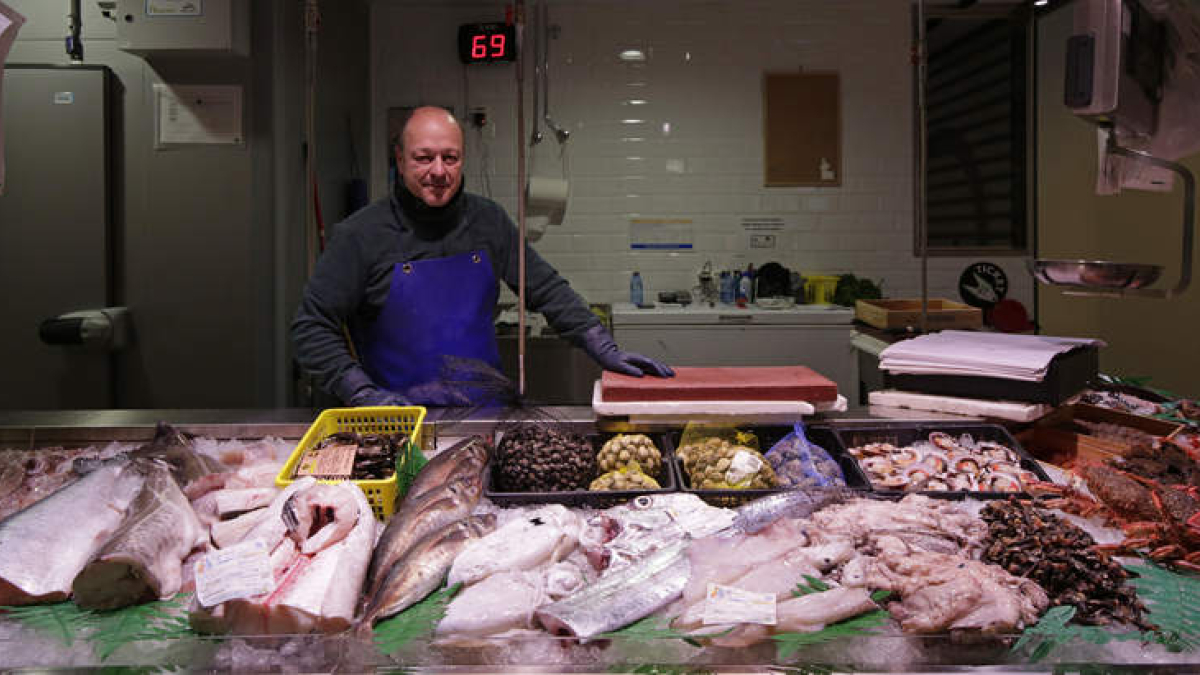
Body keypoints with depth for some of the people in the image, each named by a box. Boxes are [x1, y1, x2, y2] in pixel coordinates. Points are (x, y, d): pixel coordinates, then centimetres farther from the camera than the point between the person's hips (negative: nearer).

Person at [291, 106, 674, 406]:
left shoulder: (488, 221, 7)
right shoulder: (362, 235, -4)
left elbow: (547, 290, 11)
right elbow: (311, 327, -2)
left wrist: (604, 350, 1)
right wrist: (363, 394, -11)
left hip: (486, 414, 3)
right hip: (400, 423, -2)